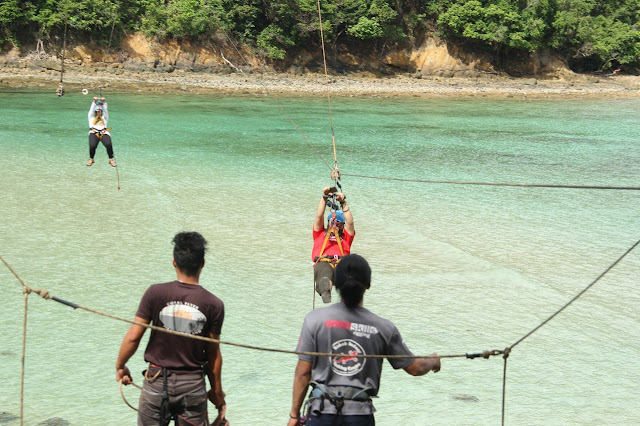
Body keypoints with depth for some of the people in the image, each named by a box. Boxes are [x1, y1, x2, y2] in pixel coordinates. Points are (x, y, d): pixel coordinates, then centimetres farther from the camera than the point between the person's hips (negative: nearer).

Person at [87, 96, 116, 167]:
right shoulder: (91, 117, 28)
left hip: (104, 133, 0)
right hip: (94, 133, 0)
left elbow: (105, 110, 16)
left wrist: (103, 102, 0)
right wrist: (94, 102, 1)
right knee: (92, 145, -29)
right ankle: (91, 159, -2)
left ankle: (111, 159, -11)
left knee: (108, 144, -30)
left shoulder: (104, 117, 29)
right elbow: (92, 109, 15)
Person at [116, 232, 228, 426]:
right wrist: (217, 391, 12)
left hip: (157, 382, 0)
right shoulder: (213, 305, -8)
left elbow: (133, 337, -7)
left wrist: (120, 366, 11)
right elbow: (214, 354, -1)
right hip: (193, 386, 0)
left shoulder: (155, 293, -10)